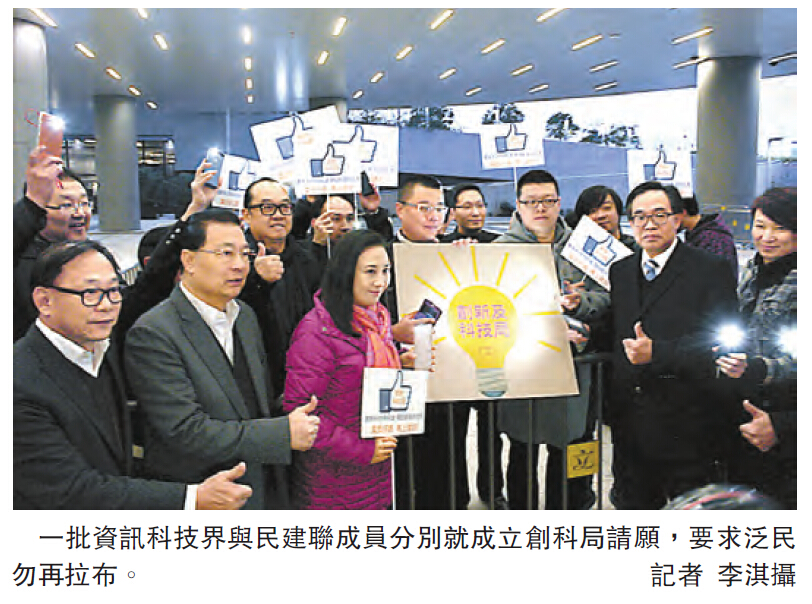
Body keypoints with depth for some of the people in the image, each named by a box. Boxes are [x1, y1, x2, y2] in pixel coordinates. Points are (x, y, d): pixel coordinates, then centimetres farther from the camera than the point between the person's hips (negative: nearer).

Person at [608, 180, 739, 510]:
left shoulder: (710, 269, -6)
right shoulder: (619, 271, 12)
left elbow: (721, 342, -14)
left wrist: (657, 352, -21)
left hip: (686, 424, -5)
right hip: (630, 426, 5)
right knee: (633, 504, 16)